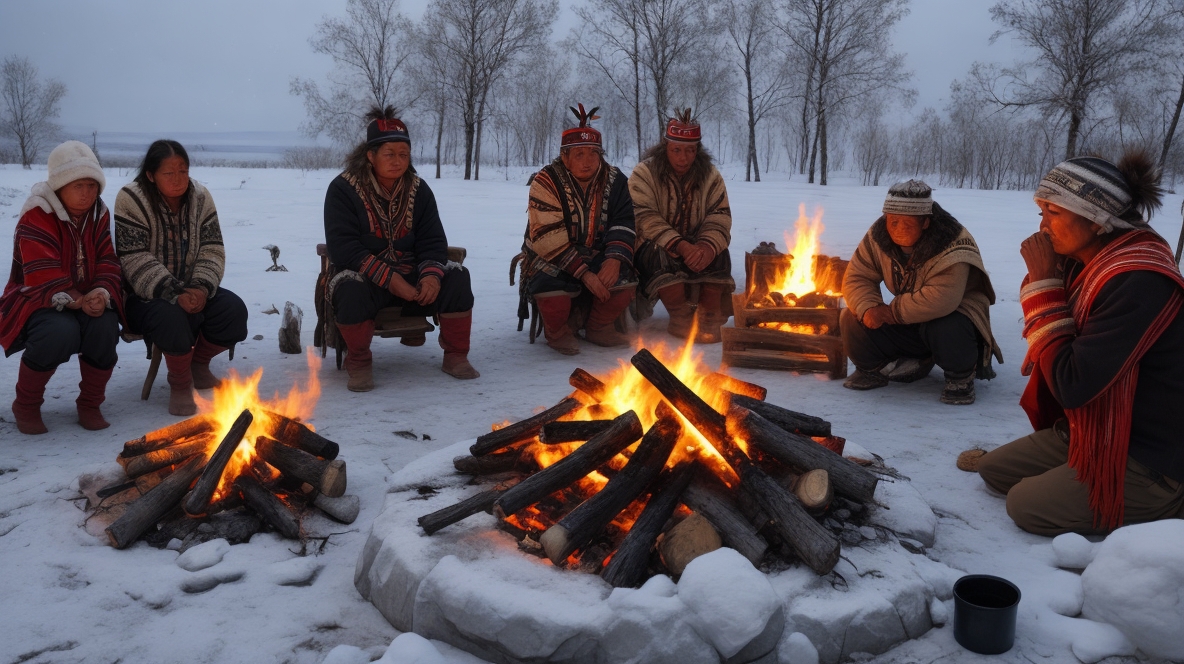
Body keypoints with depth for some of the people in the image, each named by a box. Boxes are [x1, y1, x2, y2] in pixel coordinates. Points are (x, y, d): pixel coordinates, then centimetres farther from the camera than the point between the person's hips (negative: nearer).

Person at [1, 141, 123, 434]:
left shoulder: (99, 214, 4)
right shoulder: (36, 216, -14)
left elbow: (108, 264, -1)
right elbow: (42, 278, -22)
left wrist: (102, 294, -22)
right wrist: (79, 301, -31)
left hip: (89, 301, 4)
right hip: (36, 301, -4)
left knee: (105, 326, -30)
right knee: (61, 332, -37)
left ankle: (90, 404, -6)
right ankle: (26, 405, -8)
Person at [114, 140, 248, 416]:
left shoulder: (200, 197, 2)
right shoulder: (131, 200, -13)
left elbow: (212, 250, -2)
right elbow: (136, 262, -19)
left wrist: (202, 288, -21)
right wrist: (175, 295, -30)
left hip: (192, 289, 5)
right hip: (147, 296, -5)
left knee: (233, 309, -21)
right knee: (172, 317, -37)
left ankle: (198, 364, 7)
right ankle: (180, 383, -9)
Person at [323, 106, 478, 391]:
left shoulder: (418, 189, 3)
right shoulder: (343, 189, -10)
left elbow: (433, 241, 0)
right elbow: (342, 248, -18)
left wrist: (431, 274, -24)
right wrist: (389, 279, -29)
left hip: (411, 276, 4)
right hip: (365, 277, -3)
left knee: (456, 278, -20)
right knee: (350, 290, -37)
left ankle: (455, 356, -4)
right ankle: (359, 363, -13)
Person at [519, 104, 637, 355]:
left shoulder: (614, 180, -2)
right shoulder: (546, 182, -16)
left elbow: (623, 223, -6)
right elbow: (548, 239, -22)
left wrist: (615, 257, -27)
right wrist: (583, 273, -29)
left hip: (595, 258, 4)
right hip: (550, 259, -4)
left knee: (624, 281, -23)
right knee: (554, 291, -34)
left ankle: (598, 327, 7)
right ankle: (558, 332, 1)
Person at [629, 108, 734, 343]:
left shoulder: (710, 176, 3)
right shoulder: (644, 173, -8)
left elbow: (719, 218, -6)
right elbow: (645, 220, -19)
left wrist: (707, 247, -29)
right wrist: (680, 246, -33)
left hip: (694, 247, 3)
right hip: (652, 248, -3)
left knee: (719, 254, -26)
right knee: (661, 254, -35)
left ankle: (709, 319, -15)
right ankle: (682, 319, -23)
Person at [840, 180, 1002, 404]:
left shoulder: (953, 244, -31)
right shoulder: (878, 236, -11)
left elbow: (941, 300, -42)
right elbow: (857, 278, -9)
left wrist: (894, 311, -31)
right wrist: (868, 308, -31)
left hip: (954, 313, -5)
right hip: (908, 323, 5)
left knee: (944, 329, -40)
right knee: (853, 319, -14)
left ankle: (960, 377, -7)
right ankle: (872, 368, 14)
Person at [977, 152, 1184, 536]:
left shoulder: (1139, 282, -27)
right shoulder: (1086, 263, 0)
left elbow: (1072, 385, -29)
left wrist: (1044, 281, -24)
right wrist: (1045, 280, -9)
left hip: (1152, 461, -9)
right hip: (1093, 431, 9)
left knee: (1026, 506, -12)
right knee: (994, 469, 10)